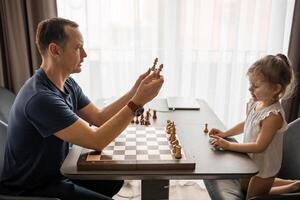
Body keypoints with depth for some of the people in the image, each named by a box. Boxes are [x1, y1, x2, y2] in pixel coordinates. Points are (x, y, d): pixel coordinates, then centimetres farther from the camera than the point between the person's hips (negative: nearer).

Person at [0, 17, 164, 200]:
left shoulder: (68, 84, -2)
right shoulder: (41, 98, -32)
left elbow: (99, 118, 0)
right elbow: (96, 141, -33)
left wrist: (134, 92, -9)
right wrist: (138, 101, -31)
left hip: (56, 172, 9)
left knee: (114, 181, 14)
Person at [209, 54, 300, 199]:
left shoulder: (273, 115, -34)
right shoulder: (255, 104, -10)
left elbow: (259, 146, -33)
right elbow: (246, 124, 7)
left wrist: (228, 145, -31)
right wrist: (224, 134, -2)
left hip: (265, 166, -8)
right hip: (252, 160, 8)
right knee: (244, 188, 30)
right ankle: (287, 183, 35)